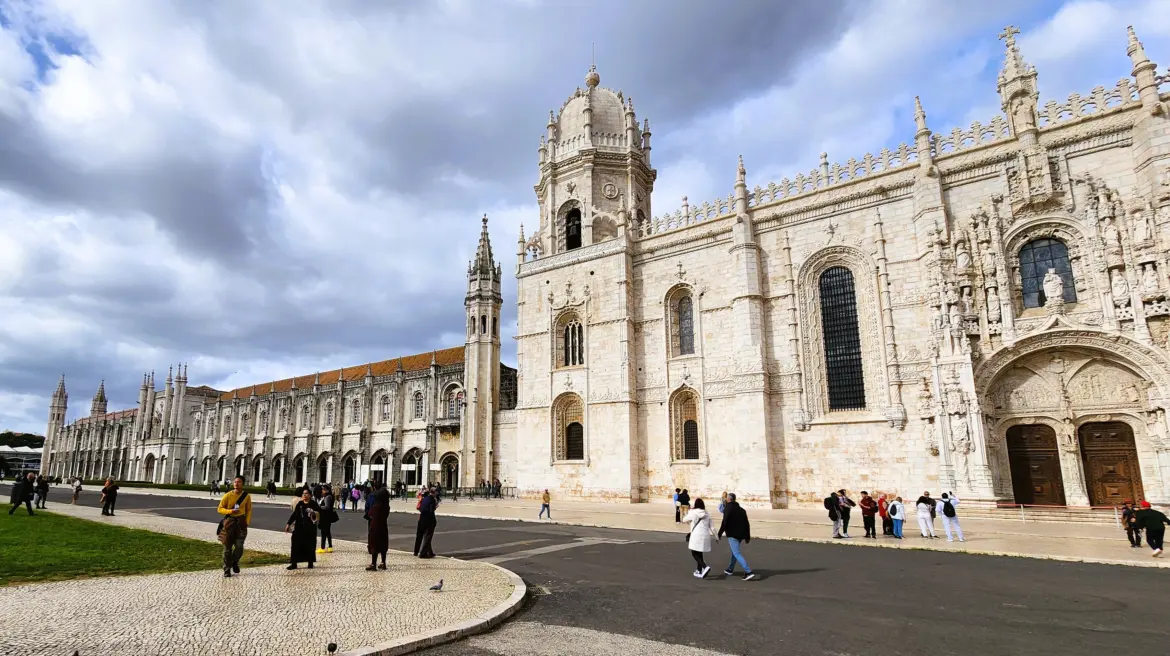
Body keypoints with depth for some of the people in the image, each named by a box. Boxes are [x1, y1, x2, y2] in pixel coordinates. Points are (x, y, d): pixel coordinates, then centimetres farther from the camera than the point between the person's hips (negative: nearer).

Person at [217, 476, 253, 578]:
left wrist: (247, 521, -3)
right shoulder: (228, 495, -7)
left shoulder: (246, 496, -1)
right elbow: (220, 509, -2)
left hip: (241, 521, 1)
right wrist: (230, 511, -19)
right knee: (227, 547, 3)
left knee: (239, 546, -8)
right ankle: (227, 570, 16)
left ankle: (235, 562, 22)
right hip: (229, 521, 0)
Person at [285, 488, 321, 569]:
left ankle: (310, 563, 18)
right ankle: (294, 563, 9)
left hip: (310, 528, -3)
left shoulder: (314, 504, -4)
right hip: (299, 527, 3)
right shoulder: (300, 503, 6)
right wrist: (288, 523, 5)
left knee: (310, 546, 5)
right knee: (296, 545, 1)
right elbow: (294, 514, 9)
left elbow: (320, 513, -4)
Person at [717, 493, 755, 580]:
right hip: (741, 534, 8)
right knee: (735, 551, 23)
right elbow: (747, 523, 13)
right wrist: (747, 537, 18)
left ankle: (748, 572, -18)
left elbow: (724, 523, -15)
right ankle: (730, 570, 36)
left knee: (737, 554, -8)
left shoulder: (728, 508, -9)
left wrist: (719, 534, -8)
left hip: (732, 534, -8)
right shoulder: (741, 509, 13)